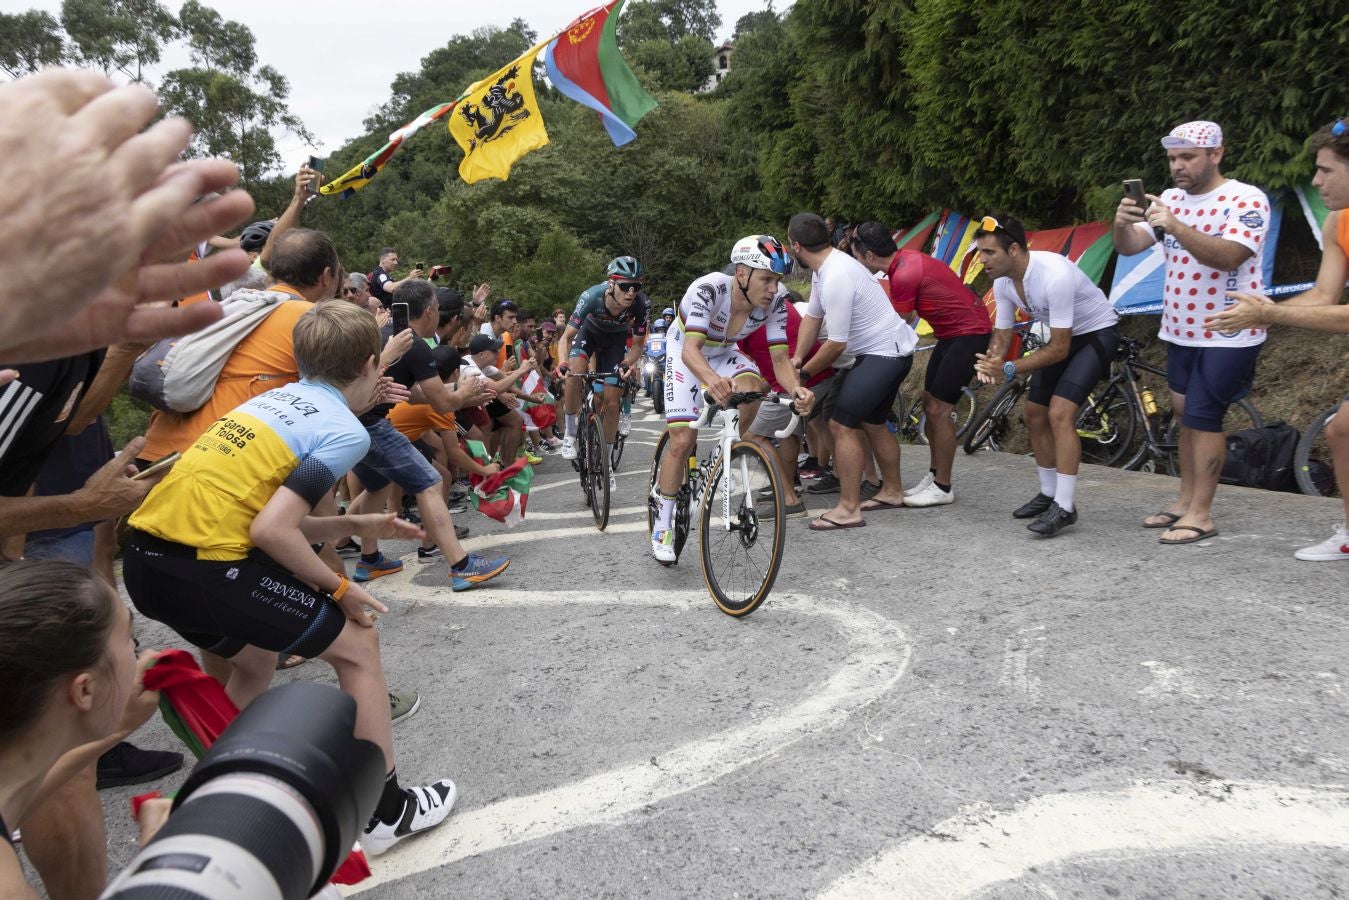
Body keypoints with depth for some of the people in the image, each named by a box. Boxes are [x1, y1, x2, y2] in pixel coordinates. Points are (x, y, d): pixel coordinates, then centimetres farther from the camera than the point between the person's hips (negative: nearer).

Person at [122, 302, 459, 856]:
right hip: (206, 567, -8)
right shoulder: (345, 430, -5)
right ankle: (387, 810, 17)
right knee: (357, 644, 8)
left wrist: (354, 525, 22)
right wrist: (339, 588, -2)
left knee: (255, 662, 31)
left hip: (144, 557, 9)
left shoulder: (274, 398, 19)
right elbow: (272, 530, -15)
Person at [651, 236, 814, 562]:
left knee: (751, 387, -30)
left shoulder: (775, 300, -23)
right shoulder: (709, 289, -36)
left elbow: (780, 357, -24)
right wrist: (712, 379, -66)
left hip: (724, 353, 4)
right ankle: (662, 526, 4)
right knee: (683, 440, -13)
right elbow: (691, 349, -45)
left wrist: (796, 389, -45)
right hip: (685, 353, -4)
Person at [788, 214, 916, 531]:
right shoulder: (826, 267, 4)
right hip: (888, 350, 11)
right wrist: (797, 358, 1)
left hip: (884, 354, -11)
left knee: (842, 424, -13)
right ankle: (892, 491, 35)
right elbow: (812, 316, 11)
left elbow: (836, 343, -23)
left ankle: (848, 509, -9)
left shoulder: (836, 278, -27)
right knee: (872, 422, 21)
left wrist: (804, 372, -10)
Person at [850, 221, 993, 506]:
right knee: (929, 402, 11)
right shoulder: (905, 260, 5)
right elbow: (906, 314, 14)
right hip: (951, 332, 10)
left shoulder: (905, 275, -25)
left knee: (938, 409, -9)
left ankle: (942, 488, 1)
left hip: (969, 333, -10)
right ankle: (934, 476, 21)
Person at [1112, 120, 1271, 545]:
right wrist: (1121, 223, -26)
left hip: (1228, 335, -7)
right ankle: (1185, 499, 20)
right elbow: (1129, 246, -4)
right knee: (1186, 415, 11)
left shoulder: (1246, 199, -13)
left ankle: (1200, 514, -3)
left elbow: (1227, 257, -28)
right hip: (1180, 330, 7)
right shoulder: (1171, 199, 6)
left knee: (1202, 416, -9)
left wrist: (1176, 227, -38)